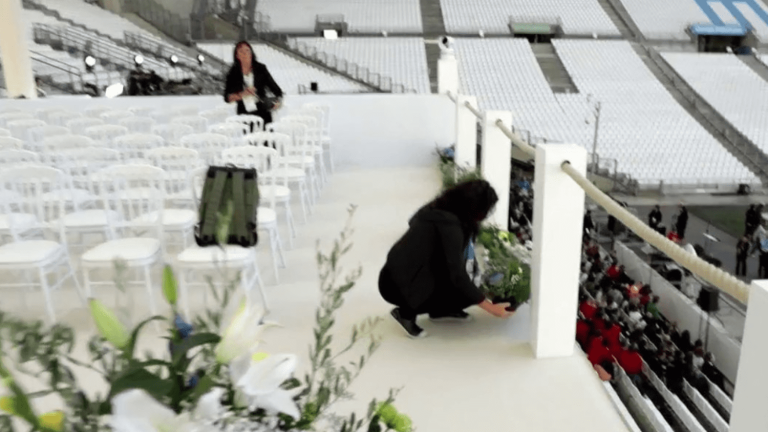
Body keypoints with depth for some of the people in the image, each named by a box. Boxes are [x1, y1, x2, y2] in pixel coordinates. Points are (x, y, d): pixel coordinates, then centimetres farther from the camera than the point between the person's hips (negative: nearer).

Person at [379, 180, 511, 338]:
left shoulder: (441, 211, 5)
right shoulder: (450, 225, -22)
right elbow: (457, 276, -21)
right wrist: (490, 307, -13)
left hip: (405, 274, 9)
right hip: (397, 285, -9)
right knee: (464, 293, -12)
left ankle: (439, 310, 18)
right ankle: (406, 313, -2)